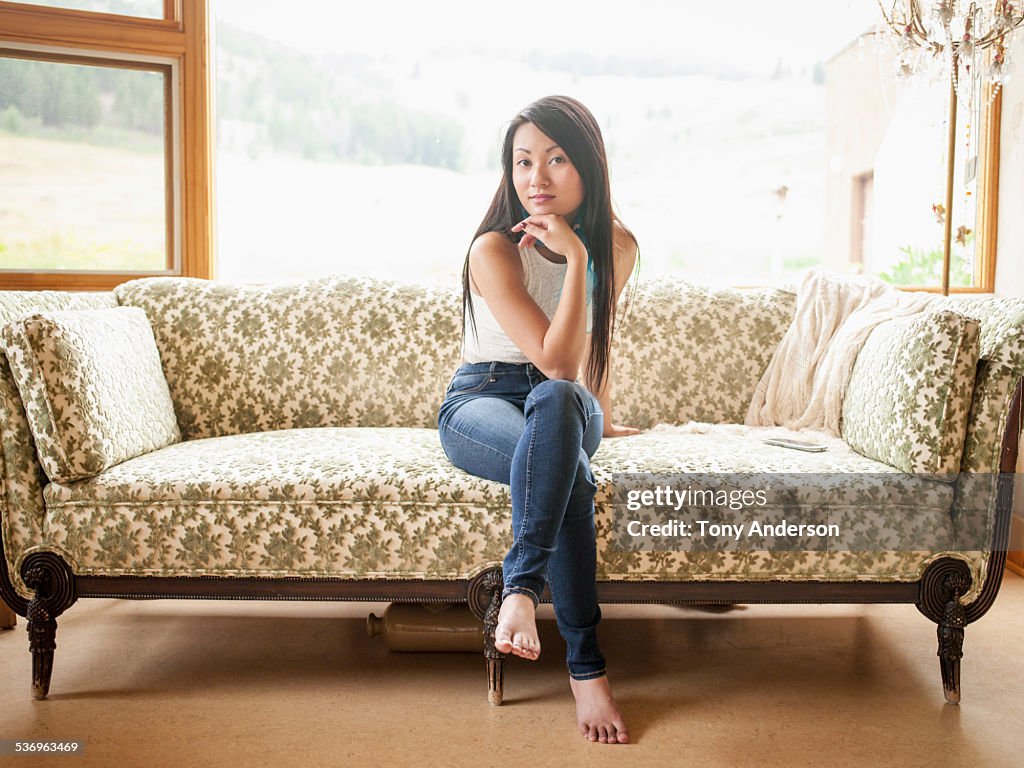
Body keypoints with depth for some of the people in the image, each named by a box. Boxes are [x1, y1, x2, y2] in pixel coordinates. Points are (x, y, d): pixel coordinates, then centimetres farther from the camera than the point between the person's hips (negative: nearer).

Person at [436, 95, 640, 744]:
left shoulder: (616, 246, 0)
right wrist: (574, 260, -28)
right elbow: (556, 359, -24)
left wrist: (603, 420, 31)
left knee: (556, 403, -38)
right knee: (574, 477, -38)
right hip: (480, 402, -3)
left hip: (565, 404, 4)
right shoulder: (494, 250, -16)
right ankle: (585, 665, -36)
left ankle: (521, 586, -39)